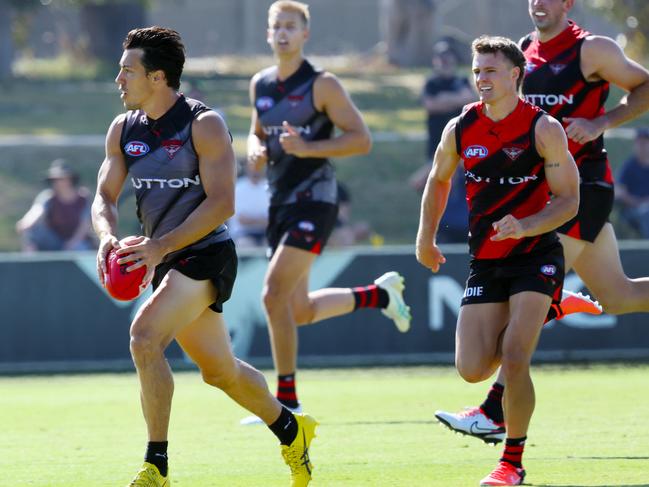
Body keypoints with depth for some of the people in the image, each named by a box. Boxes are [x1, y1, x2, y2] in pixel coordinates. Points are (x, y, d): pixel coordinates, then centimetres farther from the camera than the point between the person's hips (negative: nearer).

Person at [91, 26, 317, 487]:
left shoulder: (204, 125, -14)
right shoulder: (124, 129, 6)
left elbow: (222, 204, -19)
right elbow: (105, 196, 8)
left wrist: (159, 246, -27)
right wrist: (108, 236, -16)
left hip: (206, 254, -8)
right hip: (165, 260, 8)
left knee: (145, 336, -26)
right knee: (219, 370, 18)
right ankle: (290, 429, 42)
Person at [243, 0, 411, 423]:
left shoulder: (322, 85, -8)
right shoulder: (260, 85, 11)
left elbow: (361, 139, -11)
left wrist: (307, 148, -21)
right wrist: (256, 150, 3)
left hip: (314, 201, -8)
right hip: (280, 201, 8)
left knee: (274, 295, -18)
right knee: (301, 310, 11)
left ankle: (287, 400, -9)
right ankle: (380, 294, 36)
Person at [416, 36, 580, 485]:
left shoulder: (543, 129, -12)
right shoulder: (461, 129, 0)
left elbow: (569, 200, -11)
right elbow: (439, 180, 20)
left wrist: (524, 227, -26)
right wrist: (426, 237, 15)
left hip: (535, 254, -4)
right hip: (486, 261, 4)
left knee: (514, 360, -19)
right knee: (471, 370, -4)